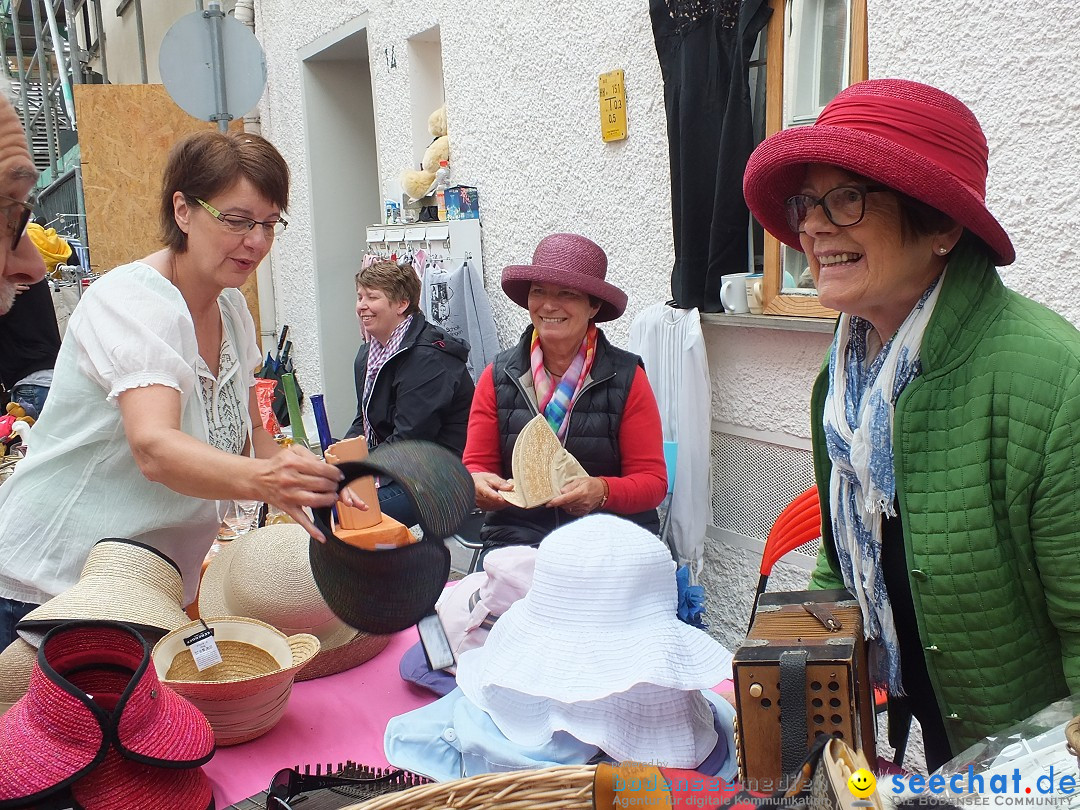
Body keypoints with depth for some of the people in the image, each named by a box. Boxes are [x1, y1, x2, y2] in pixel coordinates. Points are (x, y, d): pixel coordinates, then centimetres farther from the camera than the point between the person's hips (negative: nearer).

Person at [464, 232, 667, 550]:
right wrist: (476, 484, -18)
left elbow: (653, 481, -2)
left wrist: (602, 491, -22)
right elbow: (476, 465, 5)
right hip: (518, 533, 1)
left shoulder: (627, 377, -2)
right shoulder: (498, 376, 3)